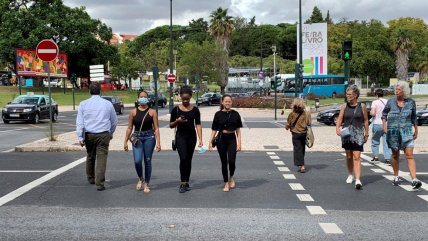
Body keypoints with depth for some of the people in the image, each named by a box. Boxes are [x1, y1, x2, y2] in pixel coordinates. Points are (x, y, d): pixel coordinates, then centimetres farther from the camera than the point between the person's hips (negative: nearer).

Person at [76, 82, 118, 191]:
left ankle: (91, 178, 36)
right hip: (103, 135, -2)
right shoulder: (107, 104, 2)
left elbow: (79, 122, -2)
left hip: (89, 135, 2)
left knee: (90, 157, 20)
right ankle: (99, 183, -7)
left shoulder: (83, 104, 2)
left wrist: (80, 137, 0)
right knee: (101, 158, -2)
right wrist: (111, 133, 26)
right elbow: (114, 121, 11)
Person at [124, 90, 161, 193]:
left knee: (147, 161, 3)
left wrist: (158, 143, -5)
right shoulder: (133, 112, 6)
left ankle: (146, 184, 18)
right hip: (137, 138, 1)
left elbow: (156, 128, 0)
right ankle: (140, 179, 18)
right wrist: (125, 141, 6)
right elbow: (129, 128, 9)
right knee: (137, 161, -12)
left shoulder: (152, 112, 2)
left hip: (149, 138, -1)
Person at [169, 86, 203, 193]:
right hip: (180, 136, -2)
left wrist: (200, 139, -11)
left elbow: (198, 125, -1)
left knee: (189, 160, 8)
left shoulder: (195, 110, 1)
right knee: (183, 158, -14)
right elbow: (171, 125, 4)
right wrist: (177, 121, -17)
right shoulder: (176, 109, -1)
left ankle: (186, 182, 20)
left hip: (191, 136, 2)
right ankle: (183, 183, -6)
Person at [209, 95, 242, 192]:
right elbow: (214, 129, 4)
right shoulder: (218, 114, 1)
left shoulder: (235, 114, 3)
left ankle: (231, 177, 17)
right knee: (224, 162, 5)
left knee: (231, 161, -13)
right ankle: (226, 183, 19)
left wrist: (239, 143, -1)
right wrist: (210, 142, -4)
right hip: (221, 139, 0)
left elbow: (238, 130, 5)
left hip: (232, 139, 0)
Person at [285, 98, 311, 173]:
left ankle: (302, 166, -12)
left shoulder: (292, 114, -11)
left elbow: (288, 125, -6)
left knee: (298, 150, -2)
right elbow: (308, 123, -3)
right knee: (302, 150, 17)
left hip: (296, 134, -3)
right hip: (304, 133, 3)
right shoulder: (305, 114, -4)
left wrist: (287, 127, 16)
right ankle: (301, 165, 25)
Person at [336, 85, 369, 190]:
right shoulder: (344, 106, 4)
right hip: (346, 133, 3)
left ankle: (358, 180, -16)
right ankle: (350, 175, 34)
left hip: (358, 133, -2)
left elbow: (366, 120, 7)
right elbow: (339, 119, -1)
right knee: (349, 156, 14)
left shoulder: (362, 106, 0)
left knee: (357, 157, -11)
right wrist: (337, 128, -19)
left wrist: (366, 134, 8)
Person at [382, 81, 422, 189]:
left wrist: (416, 130, 16)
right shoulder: (391, 101, 0)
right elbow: (384, 114, 11)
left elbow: (414, 117, 12)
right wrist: (384, 125, -1)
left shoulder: (411, 102, 1)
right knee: (395, 155, 11)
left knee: (409, 155, -10)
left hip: (406, 131, -1)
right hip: (393, 131, 1)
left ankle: (414, 180, -16)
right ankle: (396, 177, 27)